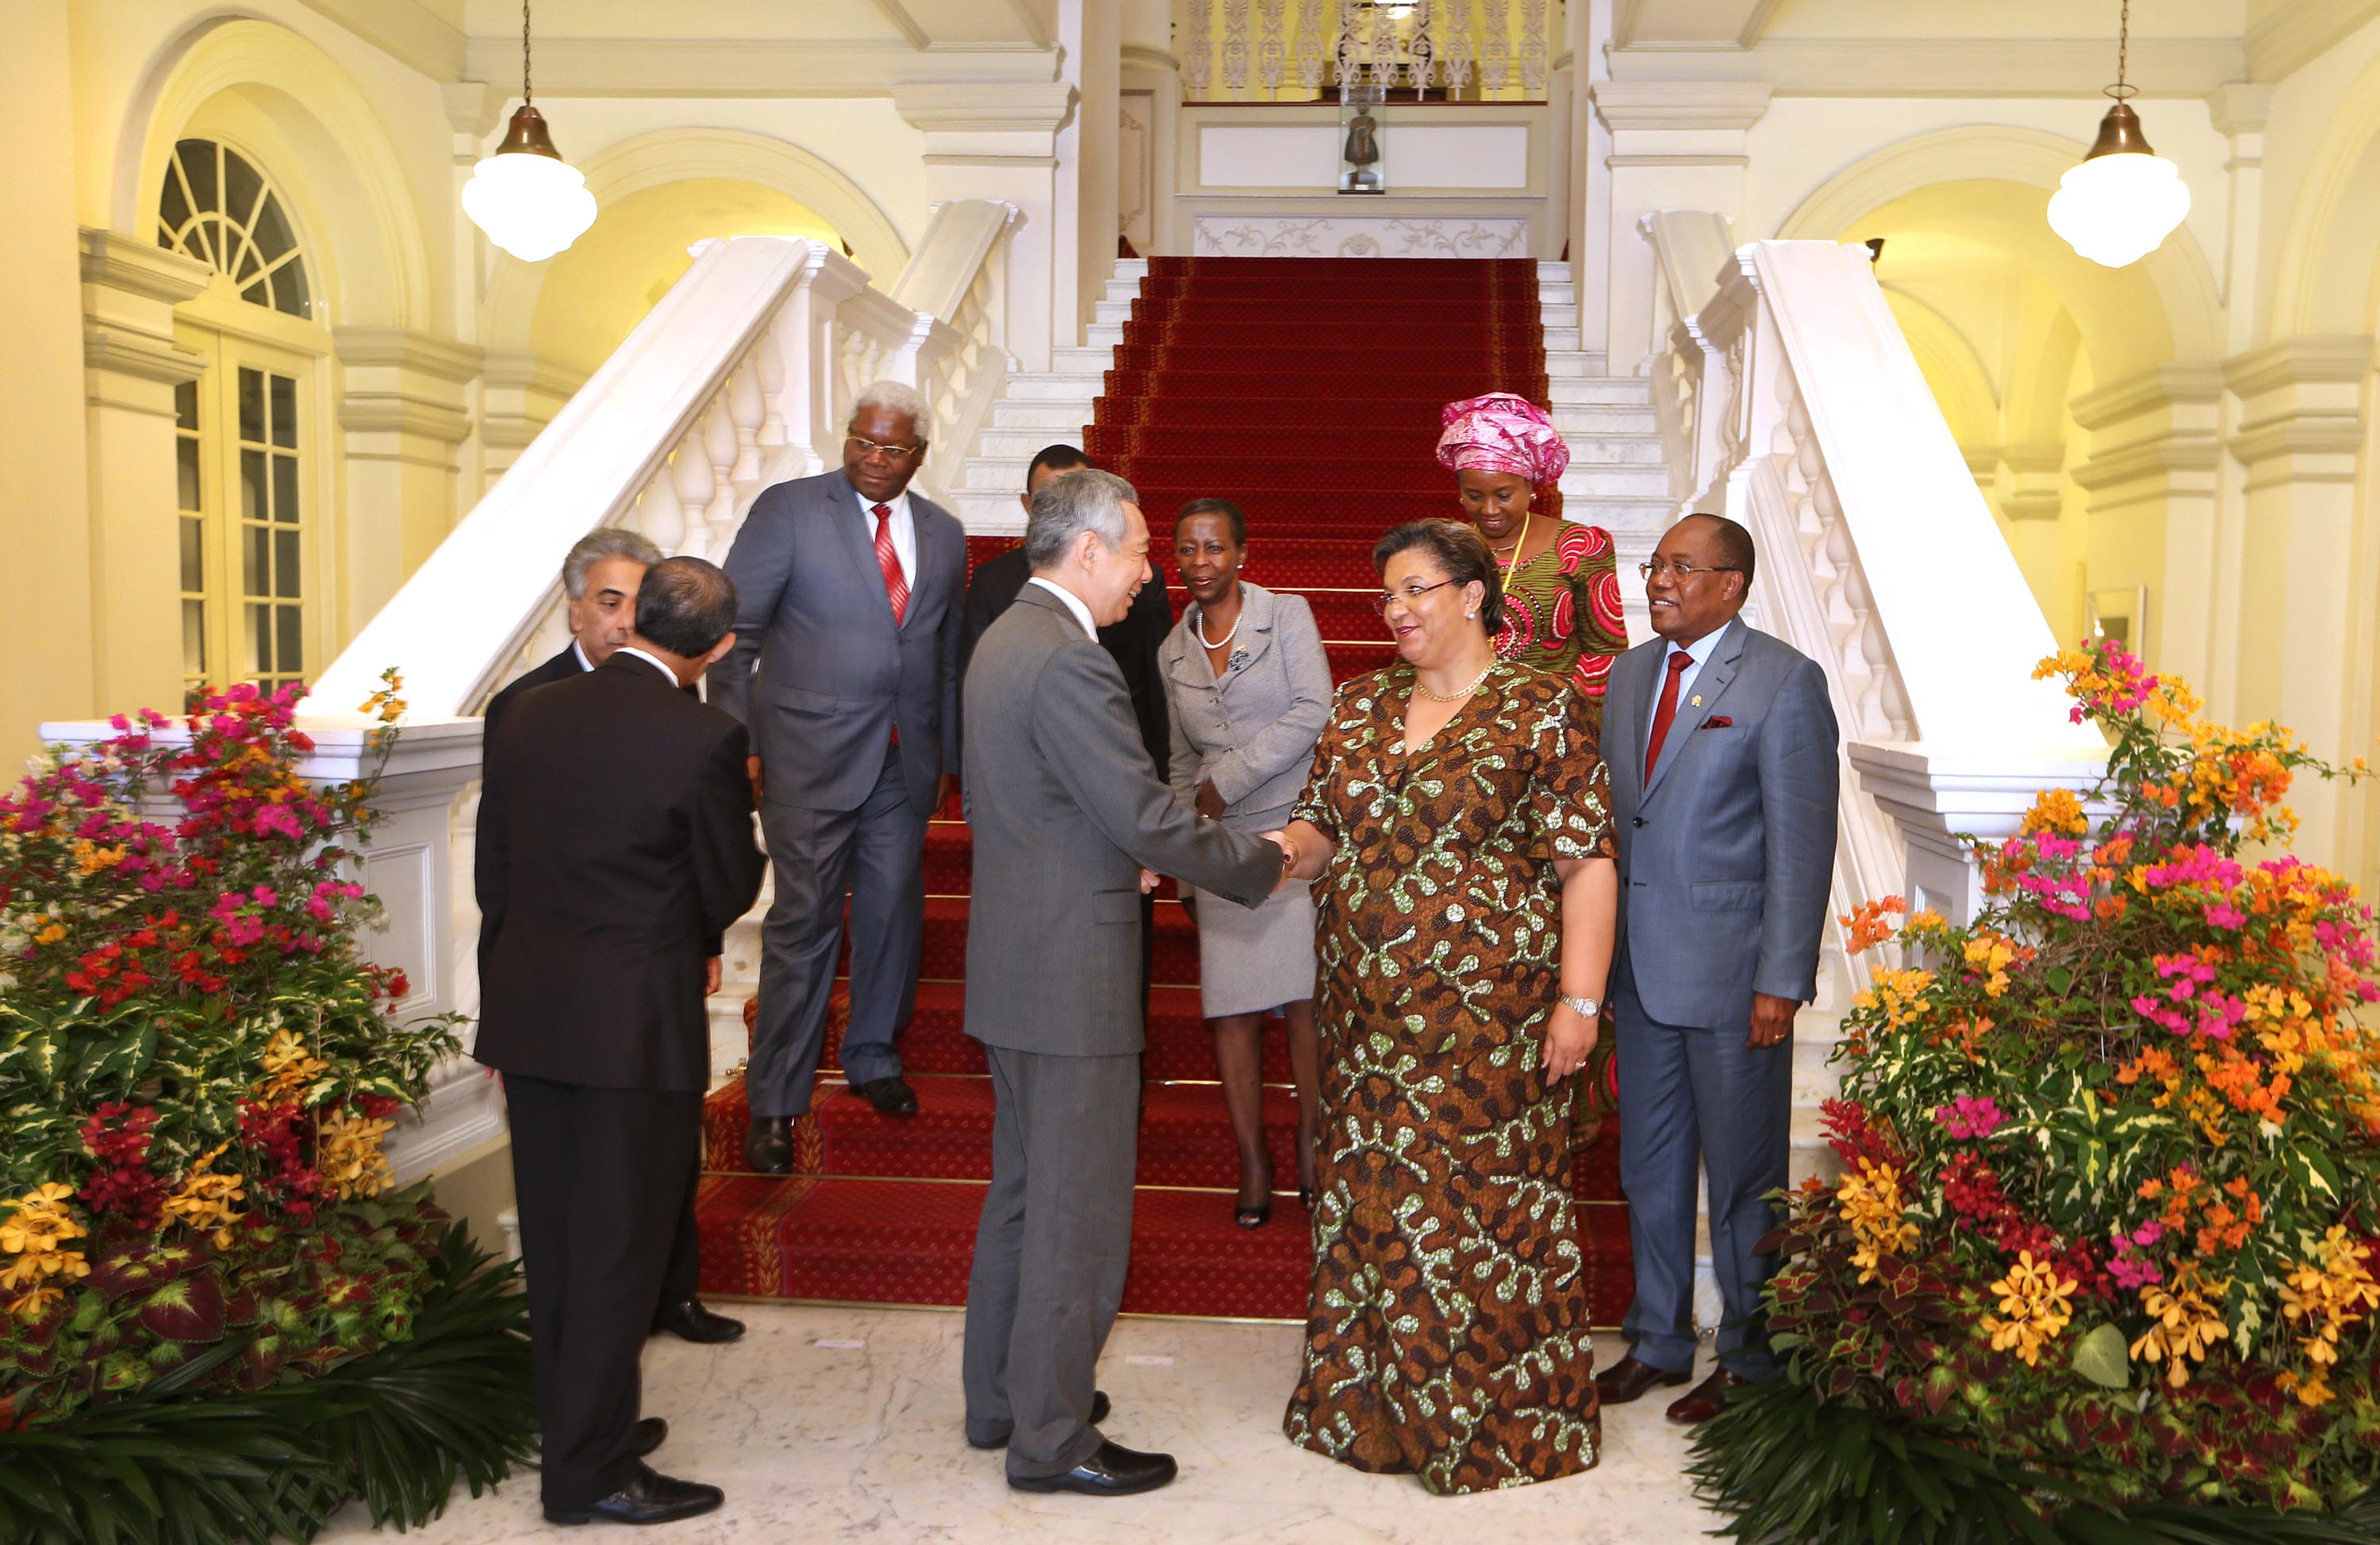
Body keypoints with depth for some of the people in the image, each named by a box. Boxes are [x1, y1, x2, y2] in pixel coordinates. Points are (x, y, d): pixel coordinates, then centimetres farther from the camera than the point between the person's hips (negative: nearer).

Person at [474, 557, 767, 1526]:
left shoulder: (529, 716, 3)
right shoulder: (705, 738, -16)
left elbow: (494, 874, 9)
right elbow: (731, 890, -7)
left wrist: (507, 1009, 19)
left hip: (528, 1018, 7)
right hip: (636, 1026, -6)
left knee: (555, 1239, 17)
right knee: (618, 1246, 5)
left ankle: (575, 1424, 34)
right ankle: (589, 1471, 14)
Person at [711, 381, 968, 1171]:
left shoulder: (943, 534, 11)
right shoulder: (788, 509, -3)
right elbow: (734, 633, -5)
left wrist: (950, 756, 14)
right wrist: (738, 743, -11)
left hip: (906, 762, 4)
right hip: (810, 753, -4)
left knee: (894, 910, 10)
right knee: (805, 919, -3)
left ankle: (872, 1057, 33)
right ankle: (774, 1104, 8)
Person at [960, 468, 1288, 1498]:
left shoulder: (1006, 638, 11)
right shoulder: (1067, 659, -21)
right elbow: (1150, 817, -21)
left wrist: (1116, 858, 11)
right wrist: (1264, 863, -8)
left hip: (1016, 964, 11)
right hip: (1070, 977, -10)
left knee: (1023, 1193, 21)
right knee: (1080, 1213, 2)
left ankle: (1001, 1398, 34)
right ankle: (1051, 1440, 16)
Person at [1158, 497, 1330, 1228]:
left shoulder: (1287, 614, 1)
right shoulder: (1173, 651, 13)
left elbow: (1313, 712, -10)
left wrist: (1226, 781, -10)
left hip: (1293, 830, -3)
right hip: (1220, 843, 3)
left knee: (1303, 997, -6)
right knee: (1232, 1008, 1)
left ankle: (1310, 1141, 12)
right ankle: (1252, 1159, 12)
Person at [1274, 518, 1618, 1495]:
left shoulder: (1542, 712, -7)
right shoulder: (1360, 708, 9)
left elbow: (1587, 865, -9)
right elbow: (1320, 831, 13)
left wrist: (1579, 1000, -14)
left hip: (1486, 1013, -5)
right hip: (1367, 1011, 5)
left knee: (1481, 1202, 3)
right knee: (1370, 1194, 14)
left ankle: (1493, 1419, 22)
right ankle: (1372, 1401, 32)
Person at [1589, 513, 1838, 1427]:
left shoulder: (1784, 681, -8)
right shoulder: (1631, 674, 11)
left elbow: (1802, 843, -11)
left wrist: (1781, 980, -15)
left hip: (1730, 968, -6)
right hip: (1639, 967, 6)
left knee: (1742, 1176, 6)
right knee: (1649, 1165, 16)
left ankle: (1750, 1360, 24)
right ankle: (1658, 1341, 32)